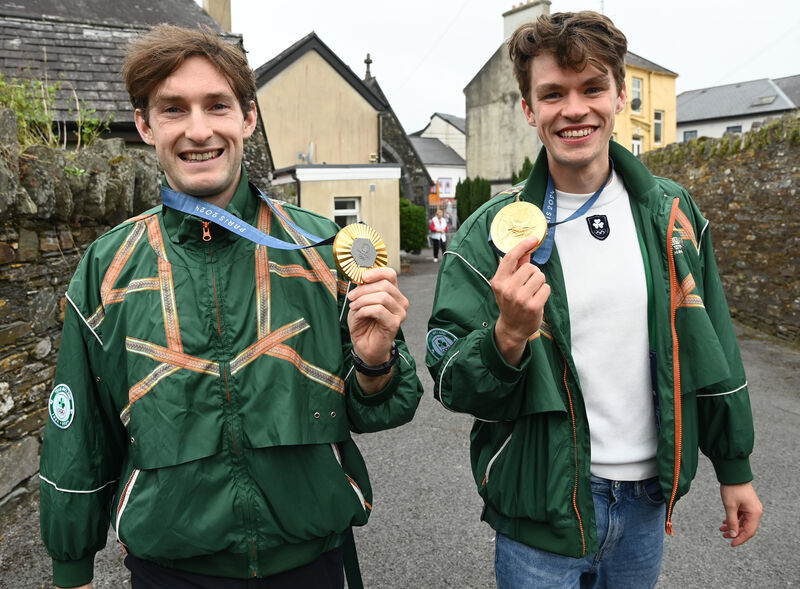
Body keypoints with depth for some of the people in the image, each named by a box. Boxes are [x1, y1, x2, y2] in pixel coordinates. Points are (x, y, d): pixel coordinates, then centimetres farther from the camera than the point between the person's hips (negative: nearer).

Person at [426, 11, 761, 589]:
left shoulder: (672, 212, -1)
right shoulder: (493, 232, -13)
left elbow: (712, 347, 7)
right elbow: (452, 385, -13)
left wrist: (735, 468, 12)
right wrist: (508, 335, -32)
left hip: (648, 501, 4)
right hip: (542, 511, -3)